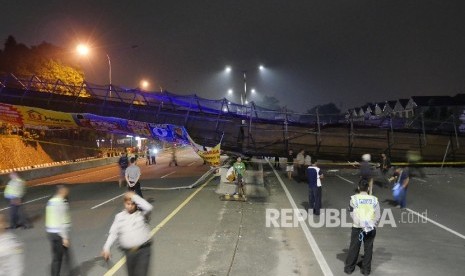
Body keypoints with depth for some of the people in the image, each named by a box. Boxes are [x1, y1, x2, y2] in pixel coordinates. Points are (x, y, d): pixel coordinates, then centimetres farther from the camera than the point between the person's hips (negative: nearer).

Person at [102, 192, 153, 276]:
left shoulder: (141, 213, 4)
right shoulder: (119, 216, 11)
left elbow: (148, 208, -18)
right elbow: (113, 233, 7)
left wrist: (134, 196, -11)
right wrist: (106, 248, -5)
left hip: (143, 249, -3)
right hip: (129, 252, 3)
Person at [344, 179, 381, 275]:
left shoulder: (354, 198, -10)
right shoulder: (374, 199, -4)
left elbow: (352, 214, -5)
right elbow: (378, 215, 0)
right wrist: (373, 224, 14)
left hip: (357, 228, -1)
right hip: (371, 228, 1)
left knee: (354, 248, 12)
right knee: (368, 249, 14)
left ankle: (349, 268, 21)